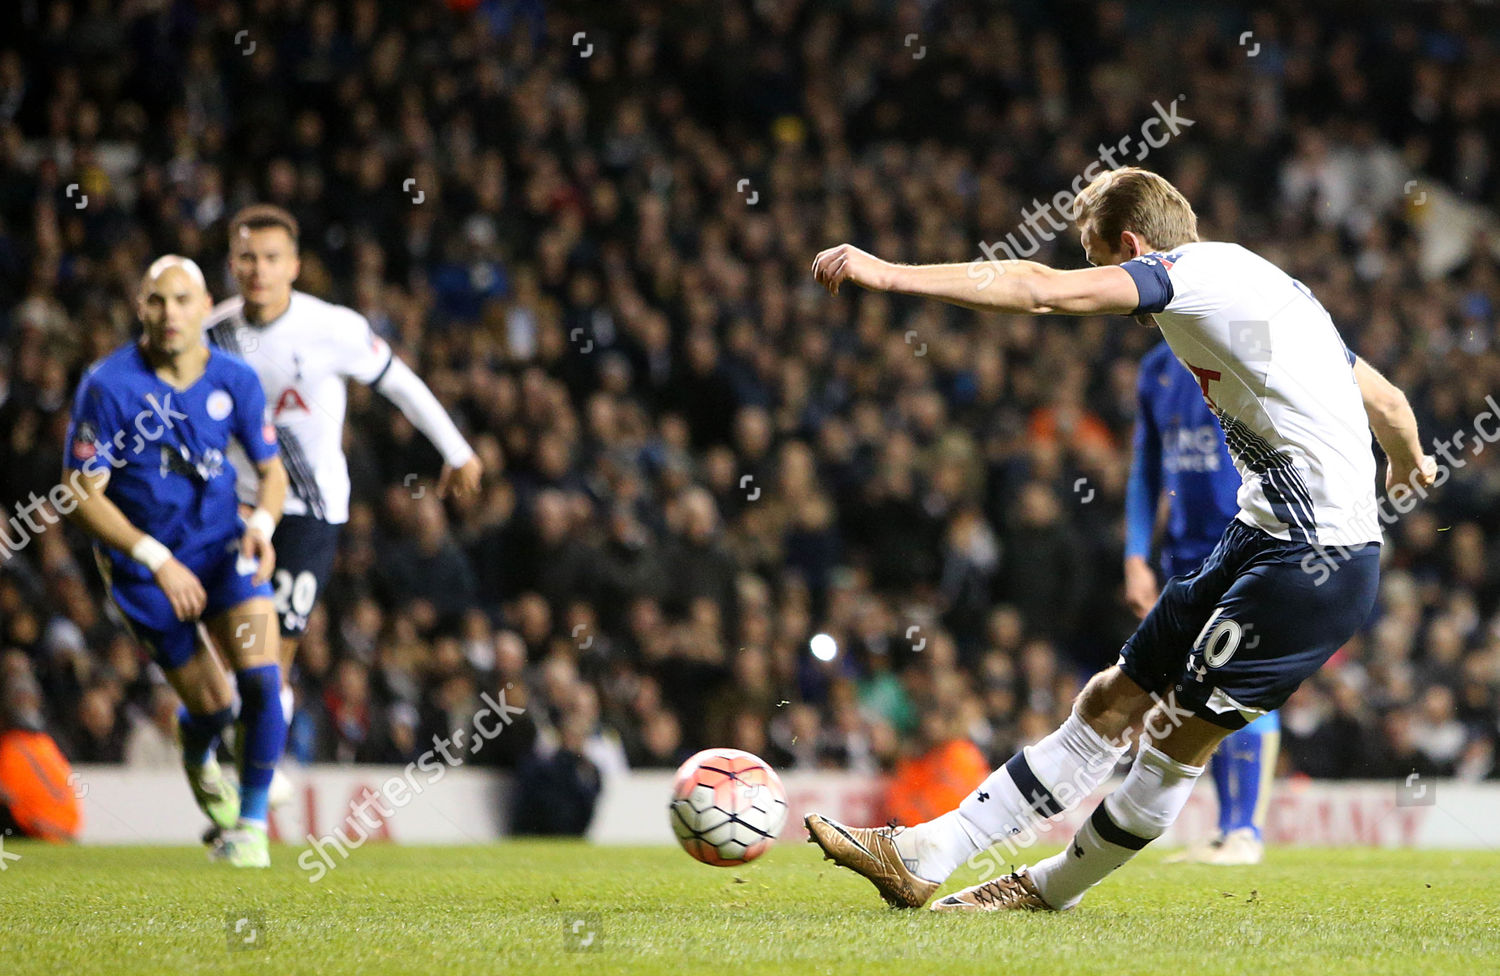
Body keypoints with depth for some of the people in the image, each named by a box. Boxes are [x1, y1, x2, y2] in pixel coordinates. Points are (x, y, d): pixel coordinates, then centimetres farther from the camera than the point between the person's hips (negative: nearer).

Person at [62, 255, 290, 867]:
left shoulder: (234, 380, -7)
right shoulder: (109, 385, -18)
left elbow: (271, 470, 6)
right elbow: (81, 495, -16)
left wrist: (263, 523, -16)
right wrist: (157, 561, -23)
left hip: (223, 547, 2)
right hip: (142, 565, -2)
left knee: (261, 679, -18)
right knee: (212, 705, 1)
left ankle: (252, 823, -2)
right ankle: (196, 755, 39)